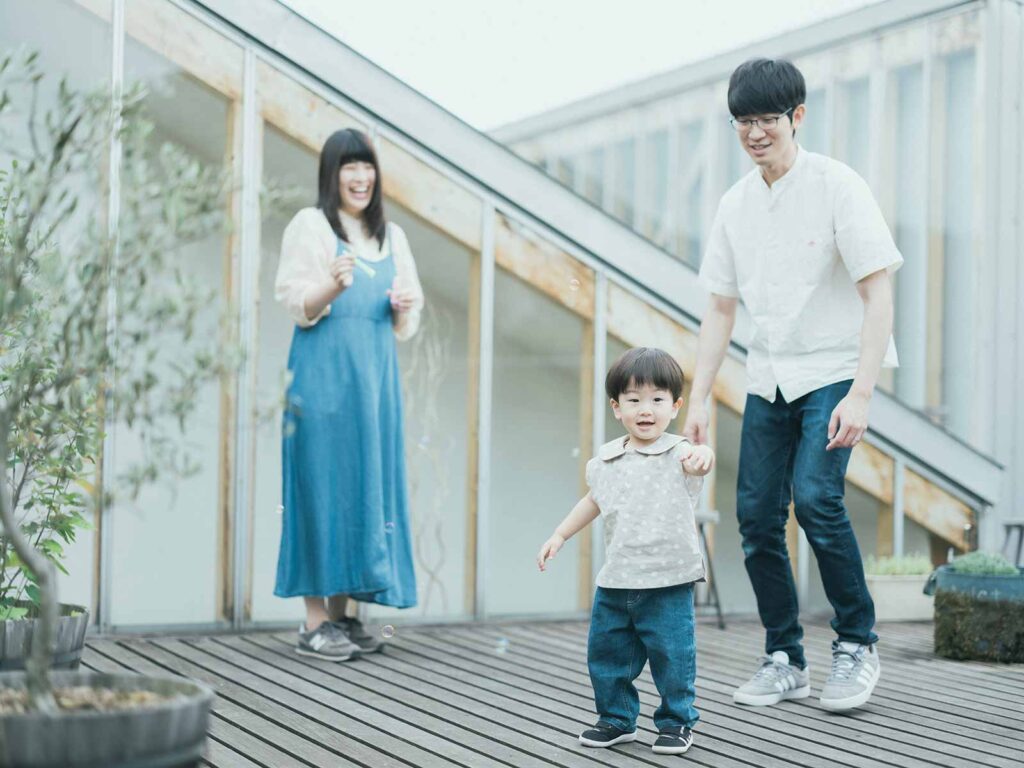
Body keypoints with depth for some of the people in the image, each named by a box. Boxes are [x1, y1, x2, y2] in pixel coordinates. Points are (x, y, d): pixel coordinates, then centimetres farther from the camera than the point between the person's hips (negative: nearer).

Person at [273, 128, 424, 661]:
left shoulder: (391, 235, 18)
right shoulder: (311, 225, 1)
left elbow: (405, 325, 20)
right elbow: (298, 306, -7)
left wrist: (404, 306, -2)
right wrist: (333, 287, -25)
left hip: (375, 371, 6)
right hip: (324, 370, -6)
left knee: (368, 483, 5)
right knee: (322, 483, -7)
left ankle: (343, 613, 12)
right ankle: (315, 621, -4)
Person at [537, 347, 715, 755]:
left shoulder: (677, 454, -10)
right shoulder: (605, 461, 5)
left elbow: (698, 461, -35)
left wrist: (702, 456, -58)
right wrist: (559, 536, 23)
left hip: (668, 583, -5)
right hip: (615, 583, 5)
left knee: (671, 656, -1)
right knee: (605, 653, 12)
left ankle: (676, 723, 18)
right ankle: (616, 719, 30)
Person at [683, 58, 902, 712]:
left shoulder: (837, 187, -11)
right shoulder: (736, 205, 6)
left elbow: (879, 297, -15)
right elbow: (721, 310, 12)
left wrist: (859, 396, -23)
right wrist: (698, 401, 5)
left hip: (835, 372, -5)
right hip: (769, 381, 6)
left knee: (814, 495, -22)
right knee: (757, 514, 0)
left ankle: (858, 643, -3)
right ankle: (785, 660, 14)